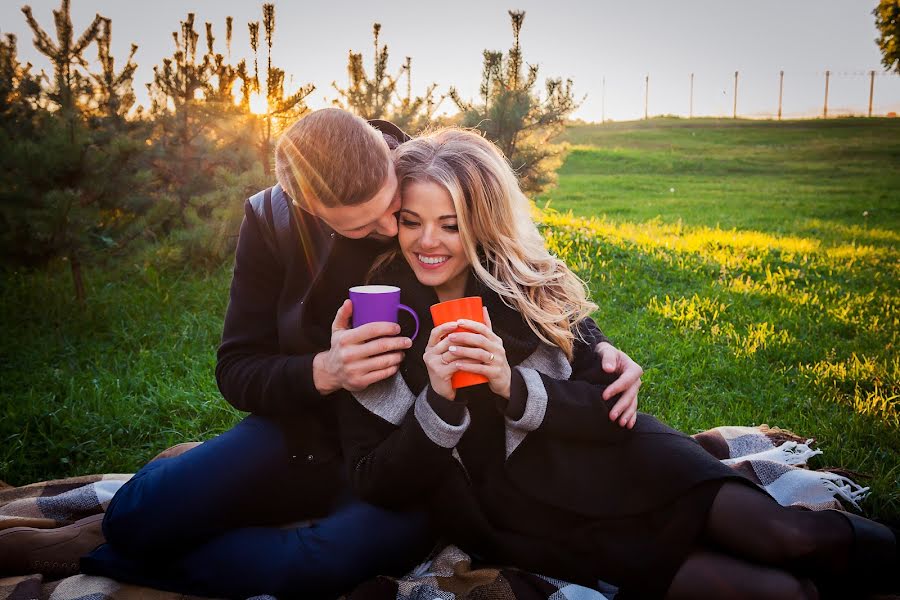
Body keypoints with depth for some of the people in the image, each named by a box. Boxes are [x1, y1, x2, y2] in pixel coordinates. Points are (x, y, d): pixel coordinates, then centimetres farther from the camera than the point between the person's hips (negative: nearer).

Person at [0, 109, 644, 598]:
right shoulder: (273, 222, -10)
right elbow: (237, 372, -7)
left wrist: (595, 345, -20)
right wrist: (323, 371, -27)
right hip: (307, 435, 2)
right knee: (136, 515, -21)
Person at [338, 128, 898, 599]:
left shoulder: (532, 284, -3)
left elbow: (610, 406, -4)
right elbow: (379, 486, -6)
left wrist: (513, 385, -21)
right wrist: (438, 401, -23)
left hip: (596, 460, 2)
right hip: (519, 520, -2)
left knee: (788, 538, -20)